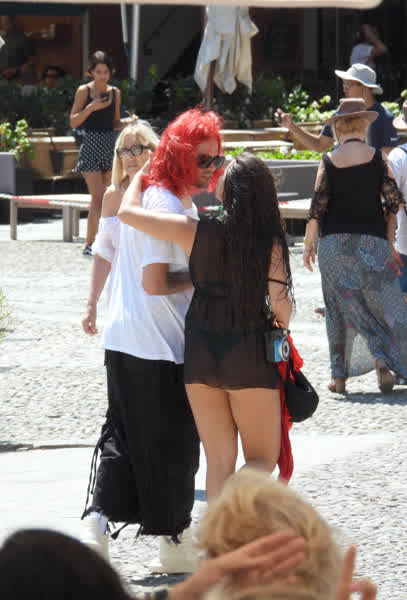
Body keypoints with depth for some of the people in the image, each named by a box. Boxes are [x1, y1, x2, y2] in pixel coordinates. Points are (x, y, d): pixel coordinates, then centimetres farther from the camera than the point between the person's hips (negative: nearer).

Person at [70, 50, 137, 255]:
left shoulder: (115, 92, 8)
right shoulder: (84, 91, -5)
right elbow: (73, 122, -6)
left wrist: (128, 122, -5)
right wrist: (91, 108, -20)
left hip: (110, 146, 5)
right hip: (91, 146, -5)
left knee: (99, 199, 9)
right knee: (98, 198, -13)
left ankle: (90, 243, 17)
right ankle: (91, 242, -12)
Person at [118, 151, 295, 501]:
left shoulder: (196, 232, -6)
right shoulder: (270, 242, -11)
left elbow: (127, 212, 0)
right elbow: (281, 305, -11)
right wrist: (279, 330, 12)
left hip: (200, 355, 3)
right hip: (249, 357, -3)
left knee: (219, 460, 13)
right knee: (263, 458, 8)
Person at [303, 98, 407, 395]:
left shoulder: (329, 162, -2)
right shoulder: (378, 157, -2)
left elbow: (317, 206, -5)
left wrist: (309, 243, 5)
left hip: (335, 243, 1)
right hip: (372, 240, -1)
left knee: (341, 309, 9)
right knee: (382, 303, 7)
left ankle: (340, 377, 9)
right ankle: (383, 360, -15)